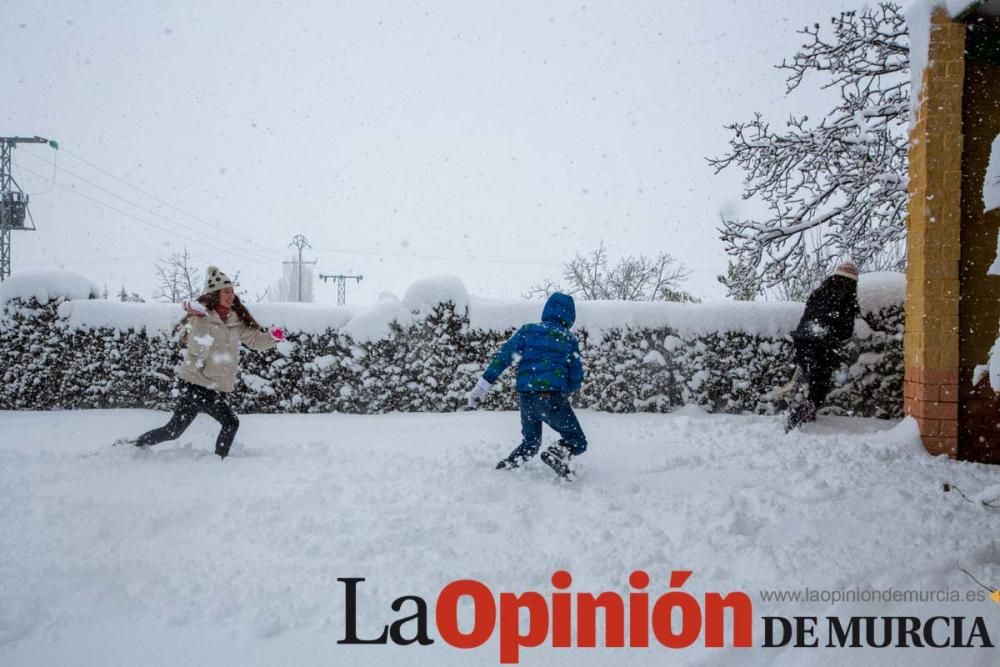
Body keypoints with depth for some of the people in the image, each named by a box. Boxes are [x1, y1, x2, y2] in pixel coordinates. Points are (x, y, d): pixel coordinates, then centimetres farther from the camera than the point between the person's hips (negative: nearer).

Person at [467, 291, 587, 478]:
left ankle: (505, 467, 5)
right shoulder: (569, 339, 7)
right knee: (578, 442, 8)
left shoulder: (528, 330, 11)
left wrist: (484, 384, 1)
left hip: (526, 397, 4)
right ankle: (556, 454, -22)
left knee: (530, 443, 25)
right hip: (552, 397, -4)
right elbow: (576, 379, 8)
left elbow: (503, 356, 1)